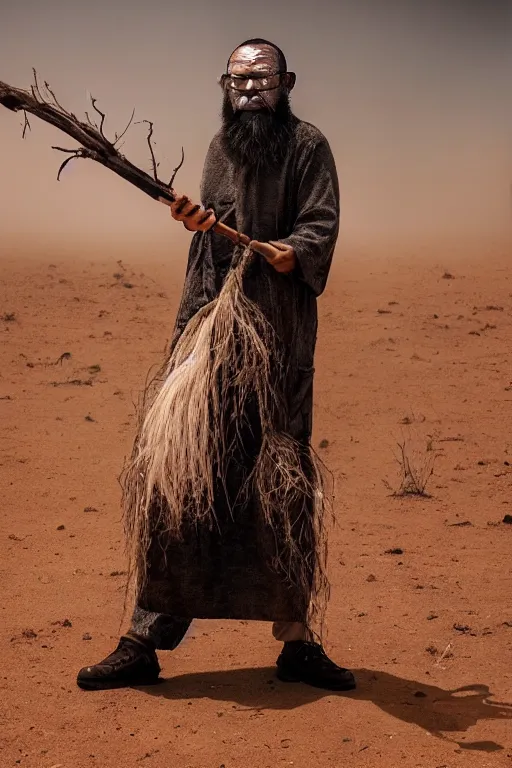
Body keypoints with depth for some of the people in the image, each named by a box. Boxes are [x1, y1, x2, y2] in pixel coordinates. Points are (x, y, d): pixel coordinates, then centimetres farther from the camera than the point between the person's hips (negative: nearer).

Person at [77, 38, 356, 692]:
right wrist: (197, 222, -4)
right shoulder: (221, 147, 16)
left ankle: (295, 640, 12)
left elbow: (322, 221, -6)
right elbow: (216, 238, 18)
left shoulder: (307, 146, 4)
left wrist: (293, 250, -26)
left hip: (278, 338, -3)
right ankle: (145, 639, 1)